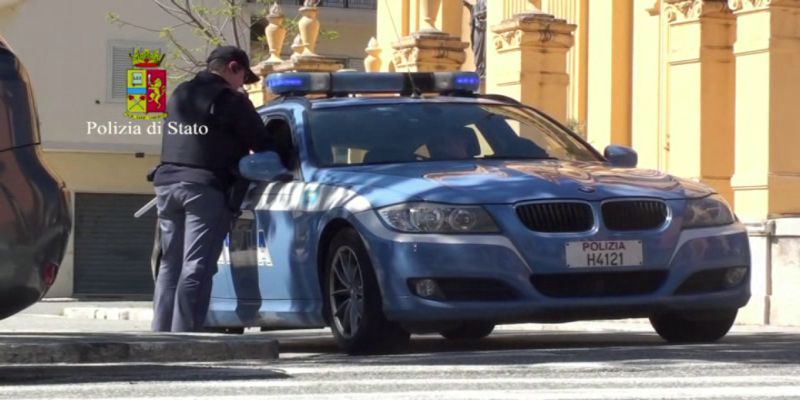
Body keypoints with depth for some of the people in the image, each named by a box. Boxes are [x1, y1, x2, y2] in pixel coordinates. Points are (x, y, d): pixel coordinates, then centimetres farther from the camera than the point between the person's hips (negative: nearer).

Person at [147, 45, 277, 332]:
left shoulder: (180, 94, 20)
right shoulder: (230, 100, -3)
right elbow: (262, 144, 0)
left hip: (168, 182, 7)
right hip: (205, 187, -7)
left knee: (170, 265, 11)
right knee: (196, 269, -9)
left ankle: (160, 334, 8)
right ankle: (184, 335, -14)